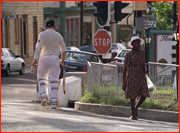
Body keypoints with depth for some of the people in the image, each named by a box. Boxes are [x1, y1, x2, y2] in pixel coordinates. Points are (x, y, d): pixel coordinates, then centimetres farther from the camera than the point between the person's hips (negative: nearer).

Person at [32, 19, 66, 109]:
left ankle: (43, 95, -4)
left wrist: (35, 59, -18)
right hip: (55, 58, 2)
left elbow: (39, 47, -15)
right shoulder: (58, 35, 7)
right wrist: (62, 61, 21)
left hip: (44, 58, -2)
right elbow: (63, 50, 10)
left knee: (42, 78, 14)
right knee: (54, 80, 3)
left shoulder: (43, 34, -3)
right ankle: (54, 100, -2)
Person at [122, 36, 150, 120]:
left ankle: (136, 108, 22)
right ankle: (133, 114, 9)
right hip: (132, 78, -4)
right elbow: (125, 69, -3)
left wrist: (146, 70, -6)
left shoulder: (143, 53, 9)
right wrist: (124, 82, -6)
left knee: (144, 95, -3)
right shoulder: (129, 55, -4)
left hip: (141, 77, 4)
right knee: (133, 96, -2)